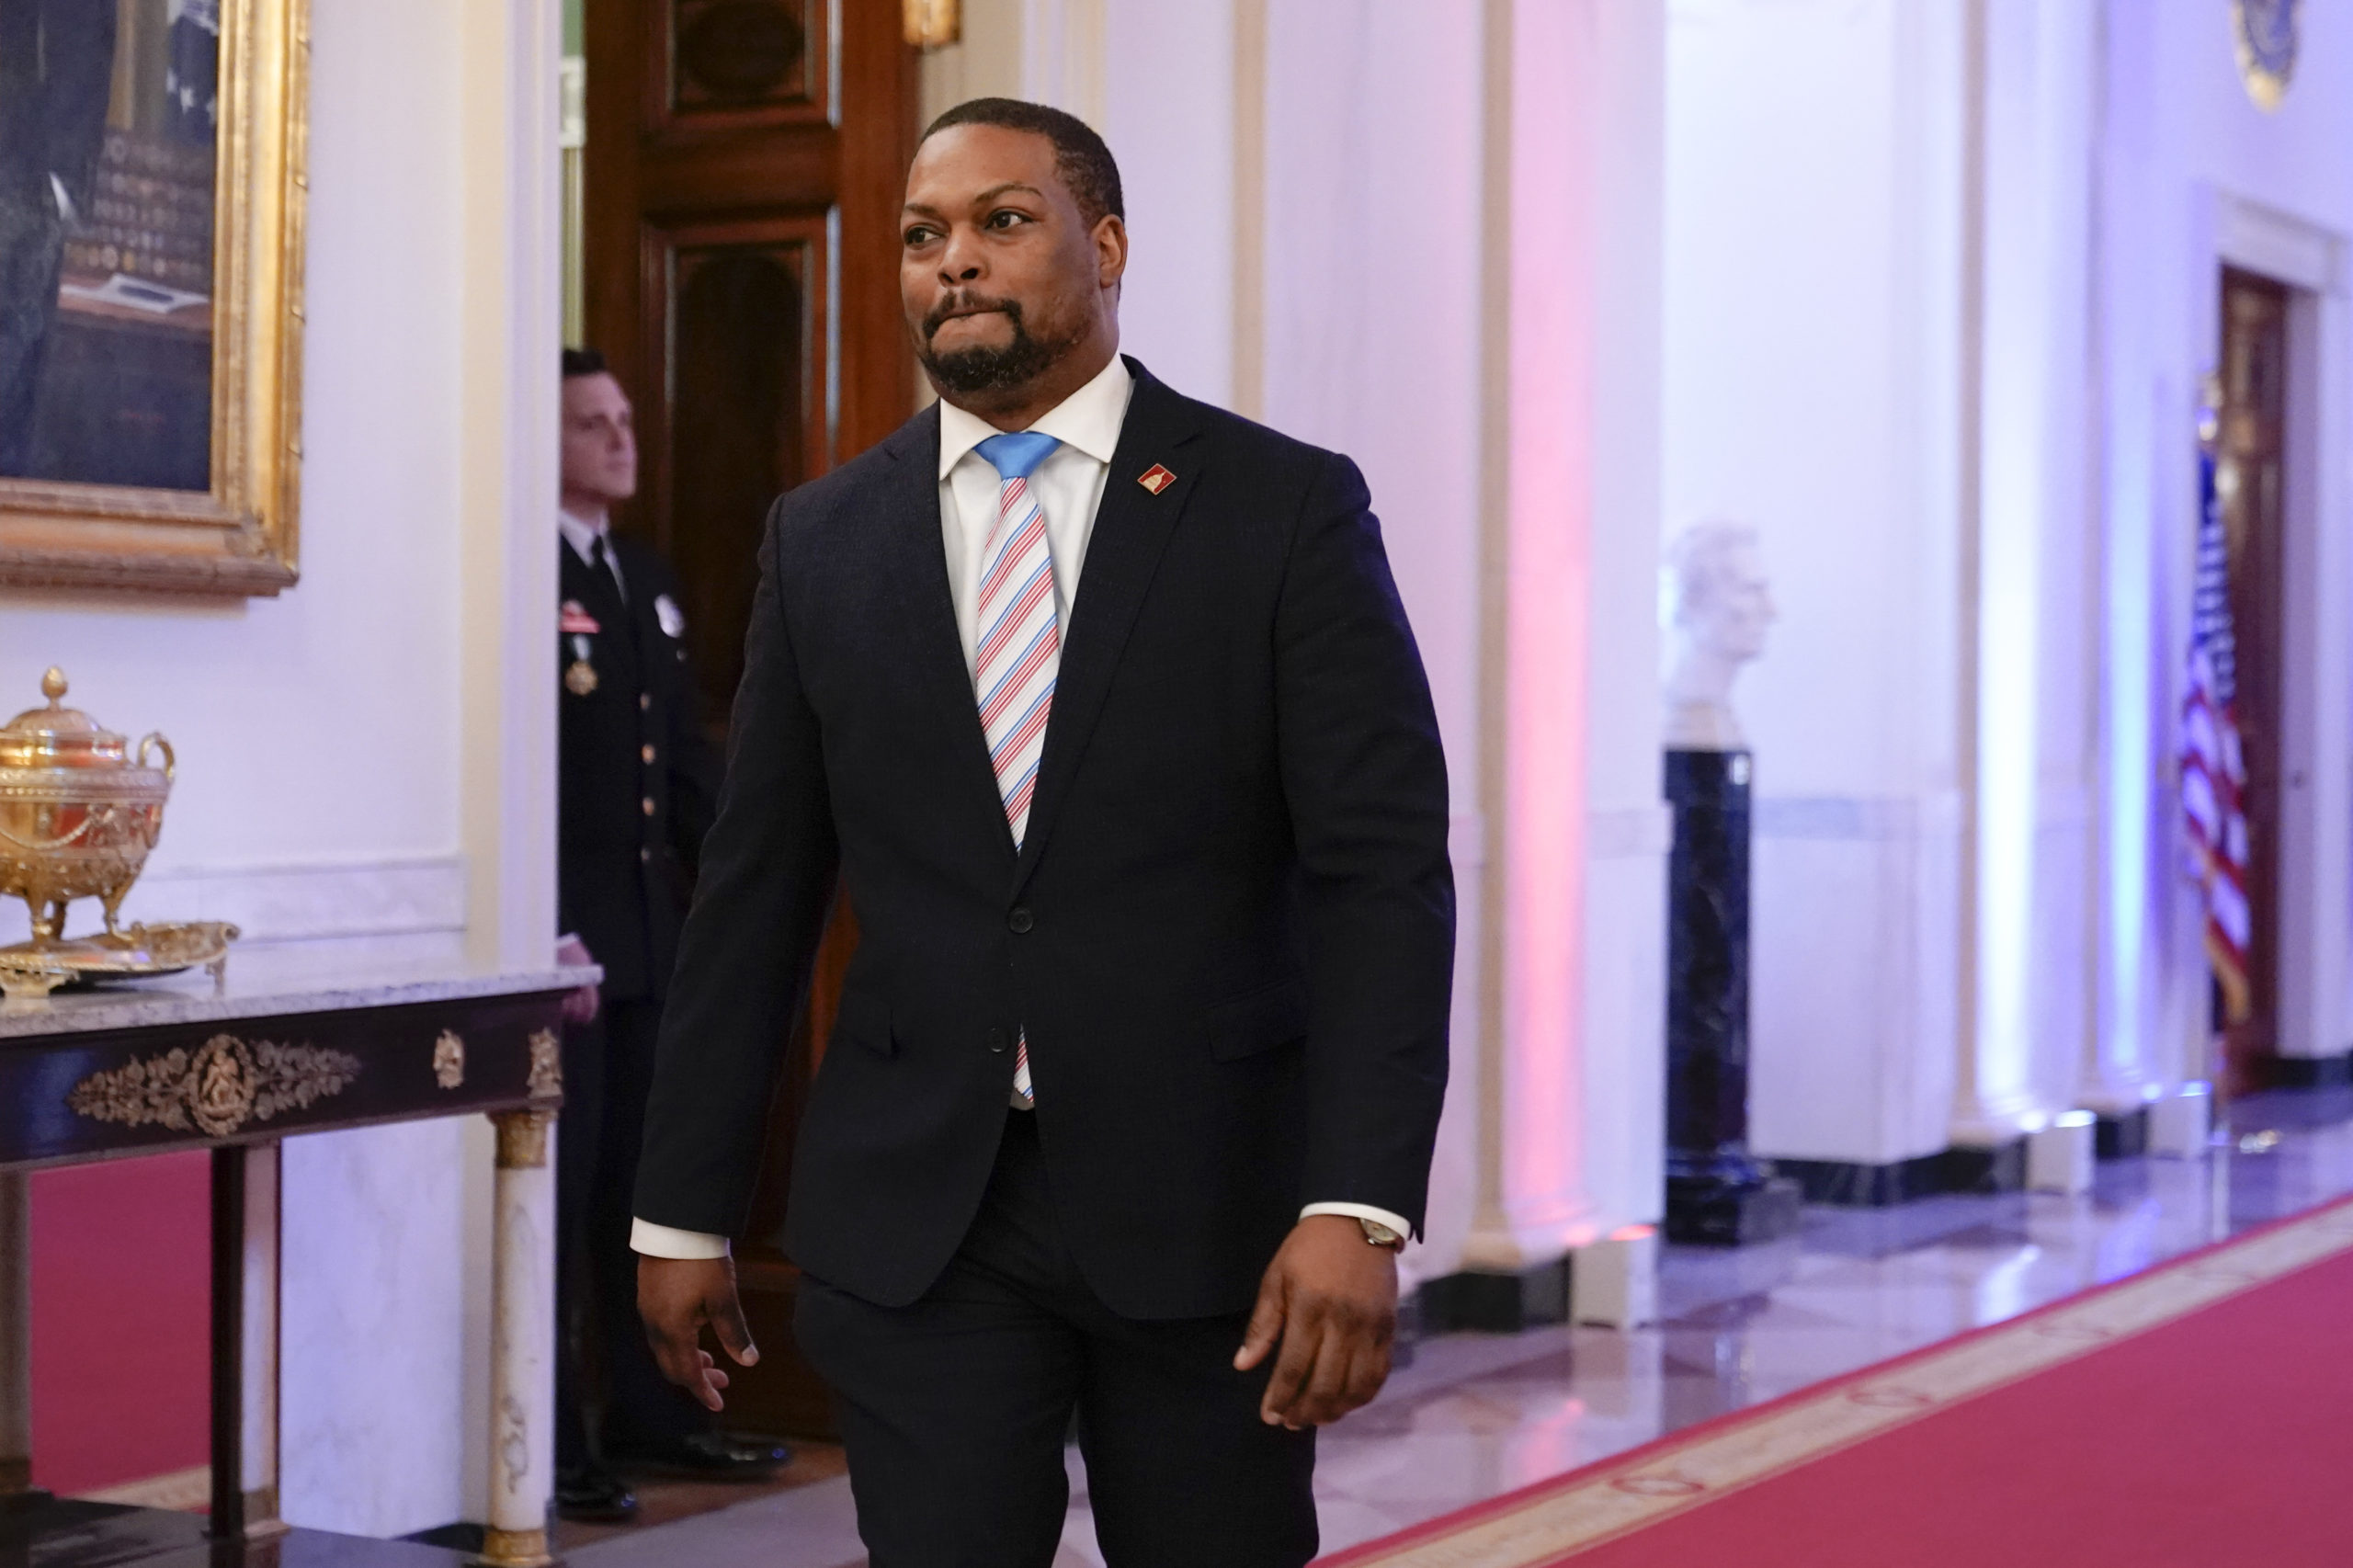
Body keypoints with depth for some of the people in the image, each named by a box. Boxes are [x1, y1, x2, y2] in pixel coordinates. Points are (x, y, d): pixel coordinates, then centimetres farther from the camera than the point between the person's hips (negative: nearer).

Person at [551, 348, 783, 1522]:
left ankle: (648, 1413, 24)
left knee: (646, 1183, 14)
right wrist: (551, 936, -19)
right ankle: (543, 1446, 7)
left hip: (653, 934, 8)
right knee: (558, 1192, -2)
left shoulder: (649, 580, 15)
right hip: (564, 943, -8)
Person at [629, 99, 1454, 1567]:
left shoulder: (1290, 508, -3)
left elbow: (1382, 875, -9)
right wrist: (684, 1210, 8)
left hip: (1207, 1203, -2)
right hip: (915, 1212, 2)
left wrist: (1360, 1208, -19)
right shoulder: (823, 539, 7)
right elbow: (755, 894, 10)